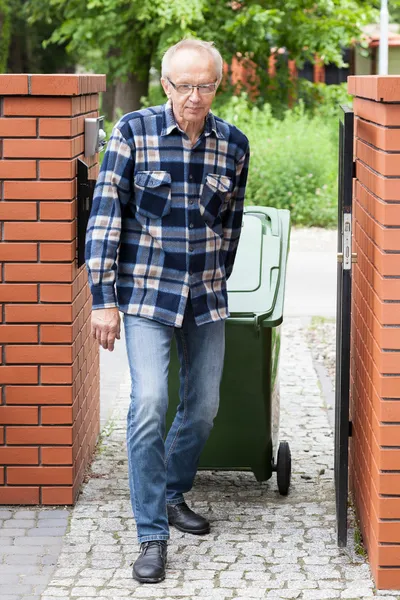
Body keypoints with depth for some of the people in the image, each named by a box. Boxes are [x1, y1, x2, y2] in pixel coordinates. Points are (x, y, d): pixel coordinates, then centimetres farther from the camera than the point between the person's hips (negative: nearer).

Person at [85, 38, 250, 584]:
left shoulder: (233, 144, 1)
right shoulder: (134, 131, -8)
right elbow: (106, 215, -8)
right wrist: (104, 298, -11)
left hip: (205, 296, 4)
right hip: (146, 293, -4)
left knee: (203, 407, 10)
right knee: (149, 403, -16)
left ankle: (172, 494, 35)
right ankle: (152, 534, -8)